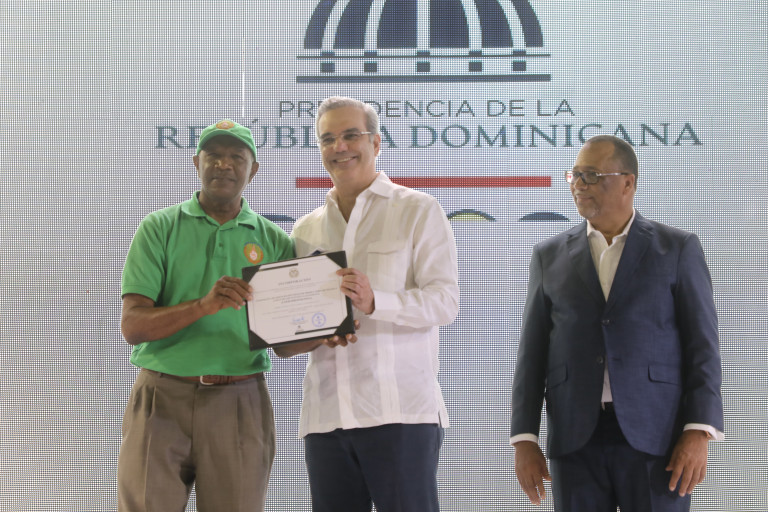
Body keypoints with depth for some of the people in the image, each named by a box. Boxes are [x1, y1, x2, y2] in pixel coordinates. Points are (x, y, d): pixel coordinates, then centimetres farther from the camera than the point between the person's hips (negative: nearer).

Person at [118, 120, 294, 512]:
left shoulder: (273, 241, 7)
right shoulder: (159, 228, 3)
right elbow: (133, 326, -7)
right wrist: (204, 305, -24)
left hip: (239, 405, 1)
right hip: (163, 397, -1)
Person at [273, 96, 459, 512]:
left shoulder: (418, 210, 3)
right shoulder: (306, 229, 17)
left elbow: (446, 300, -7)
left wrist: (375, 302, -23)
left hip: (400, 412, -4)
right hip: (324, 414, 5)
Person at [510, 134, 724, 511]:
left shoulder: (678, 249, 4)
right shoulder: (550, 256, 10)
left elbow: (702, 344, -1)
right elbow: (533, 352, 8)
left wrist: (698, 434, -12)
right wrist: (524, 440, 1)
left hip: (656, 437, -2)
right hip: (576, 438, 2)